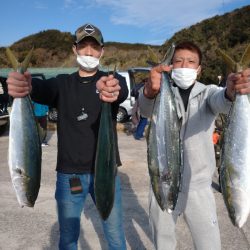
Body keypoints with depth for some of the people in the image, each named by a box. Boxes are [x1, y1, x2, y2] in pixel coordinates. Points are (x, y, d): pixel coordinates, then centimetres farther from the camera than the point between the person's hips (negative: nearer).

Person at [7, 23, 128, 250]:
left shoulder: (112, 80, -1)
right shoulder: (63, 84, 3)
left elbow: (123, 90, -25)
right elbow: (43, 89, -19)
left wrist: (115, 90, -50)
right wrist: (26, 87, -44)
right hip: (69, 173, 1)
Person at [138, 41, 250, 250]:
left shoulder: (208, 93, -1)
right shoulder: (162, 93, -3)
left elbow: (221, 101, -25)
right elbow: (145, 109, -25)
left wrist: (232, 91, -49)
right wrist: (150, 91, -49)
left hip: (198, 187, 0)